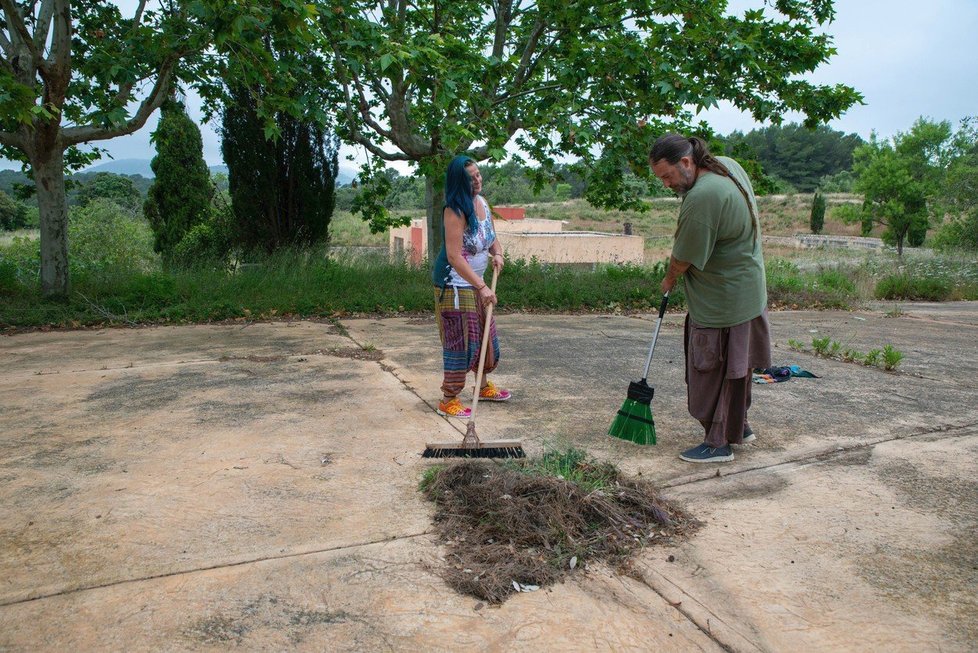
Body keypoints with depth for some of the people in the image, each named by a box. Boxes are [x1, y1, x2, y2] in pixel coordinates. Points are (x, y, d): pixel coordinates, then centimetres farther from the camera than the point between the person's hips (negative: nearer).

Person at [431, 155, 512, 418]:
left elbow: (493, 238, 17)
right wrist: (481, 286, -29)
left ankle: (484, 386, 38)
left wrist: (497, 253, -6)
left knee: (485, 334, 19)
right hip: (454, 284, -9)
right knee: (459, 340, -6)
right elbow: (454, 257, -27)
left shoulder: (482, 203, 5)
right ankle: (448, 400, 5)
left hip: (475, 283, 9)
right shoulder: (455, 211, -21)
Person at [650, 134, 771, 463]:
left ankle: (719, 443, 14)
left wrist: (669, 281, 4)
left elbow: (683, 259, -19)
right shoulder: (729, 165, 3)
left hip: (722, 303, -10)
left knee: (716, 372, 2)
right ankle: (739, 426, 37)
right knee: (735, 367, 22)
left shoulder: (702, 198, -28)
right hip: (748, 292, 10)